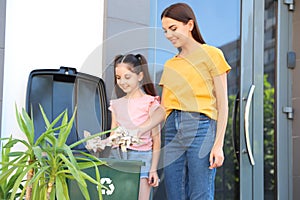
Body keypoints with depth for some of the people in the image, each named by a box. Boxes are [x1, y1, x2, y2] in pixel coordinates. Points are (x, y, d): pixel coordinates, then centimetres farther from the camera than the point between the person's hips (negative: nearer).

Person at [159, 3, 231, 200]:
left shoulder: (211, 54, 4)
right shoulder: (169, 65, 20)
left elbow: (223, 103, -2)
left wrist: (218, 144, -11)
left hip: (200, 127, -6)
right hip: (172, 132, 6)